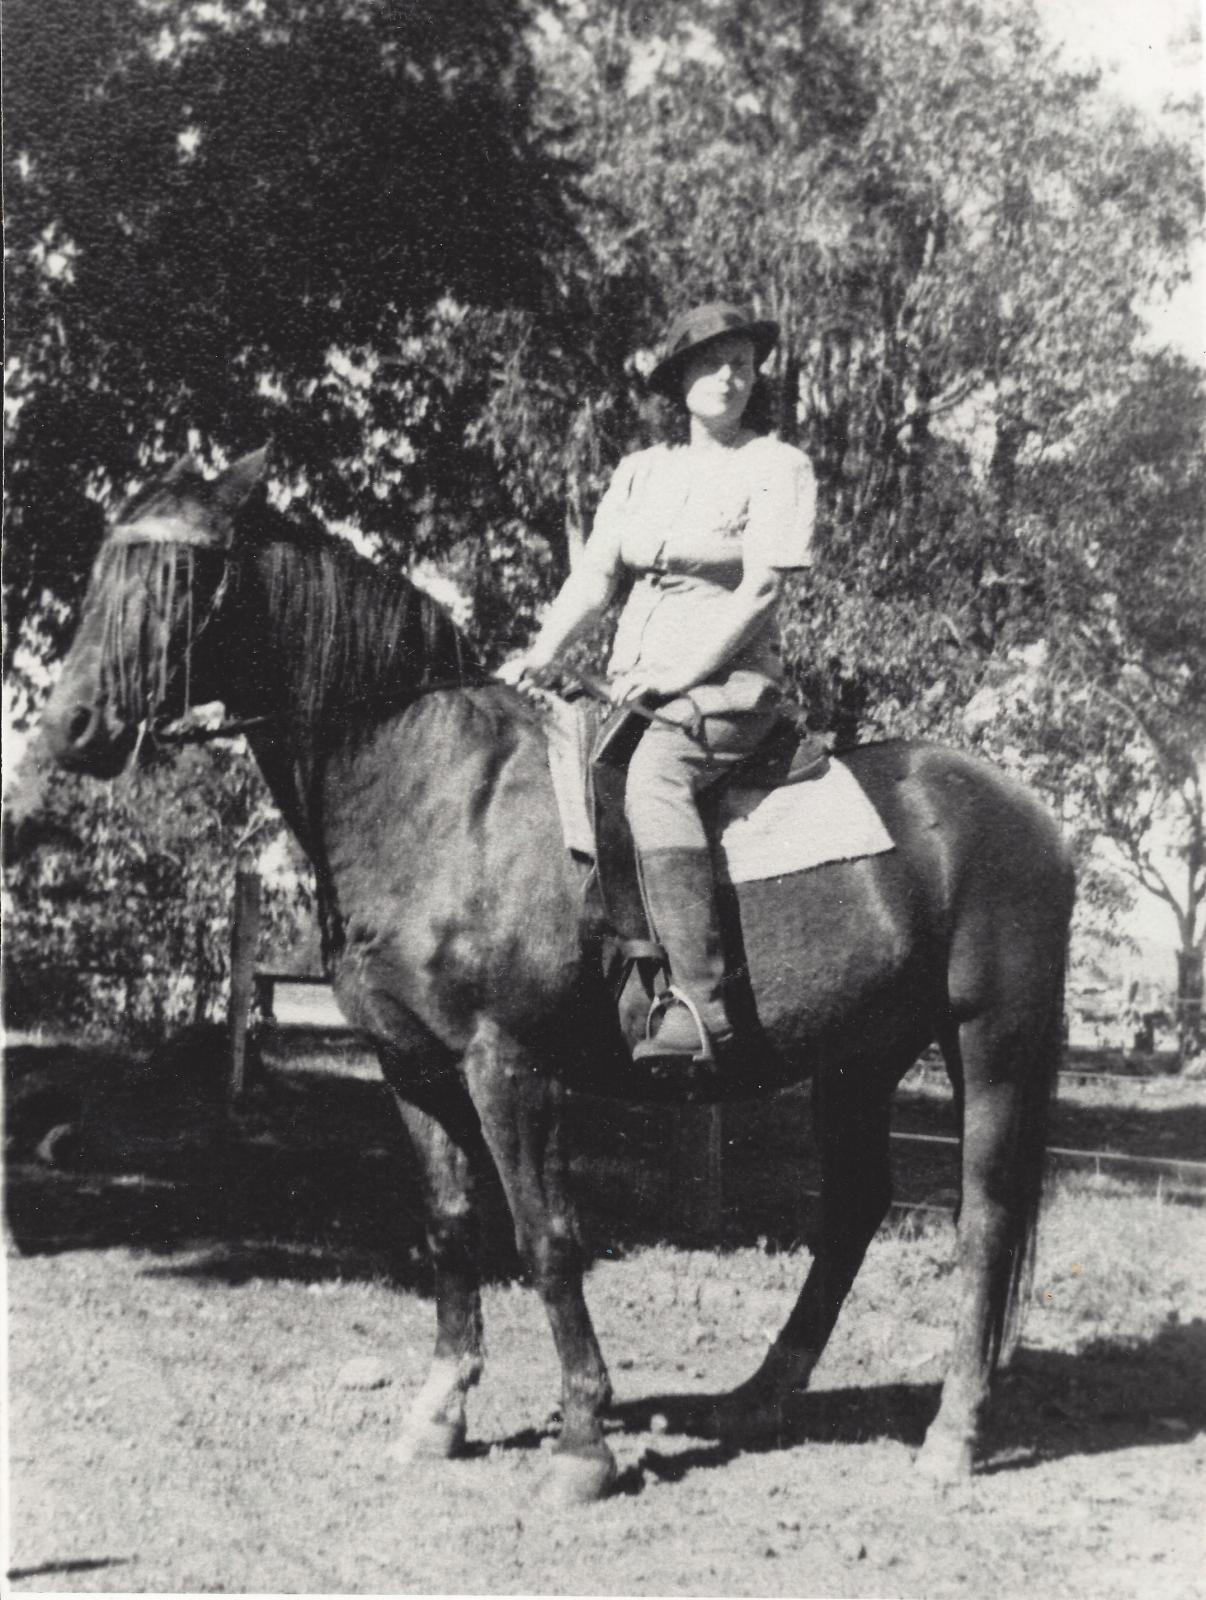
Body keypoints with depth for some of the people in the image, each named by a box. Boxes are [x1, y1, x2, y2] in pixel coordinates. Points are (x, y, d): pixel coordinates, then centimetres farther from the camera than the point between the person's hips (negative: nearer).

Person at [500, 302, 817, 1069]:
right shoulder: (640, 471, 18)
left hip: (730, 683, -8)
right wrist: (545, 654, -3)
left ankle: (700, 1004, -41)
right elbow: (594, 577, 13)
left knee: (654, 778, -35)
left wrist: (682, 672, -16)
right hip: (633, 685, 8)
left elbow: (759, 589, -8)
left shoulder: (779, 467, 1)